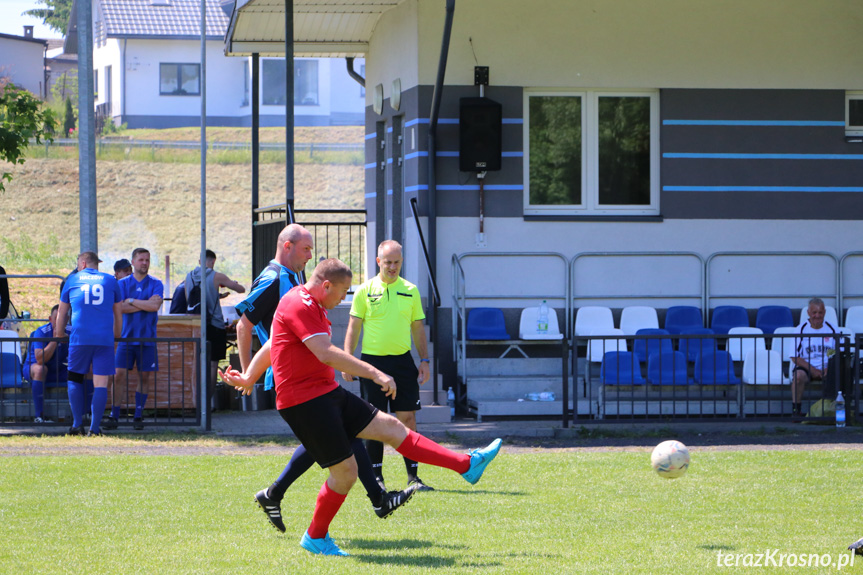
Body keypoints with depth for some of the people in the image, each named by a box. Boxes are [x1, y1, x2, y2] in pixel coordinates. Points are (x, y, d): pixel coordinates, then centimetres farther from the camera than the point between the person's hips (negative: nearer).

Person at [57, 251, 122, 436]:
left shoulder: (72, 280, 13)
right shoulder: (110, 281, 14)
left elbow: (61, 314, 20)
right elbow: (118, 315, 21)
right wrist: (116, 337, 33)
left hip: (79, 338, 0)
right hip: (105, 338, 0)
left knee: (75, 378, 13)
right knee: (101, 383, 0)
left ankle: (77, 424, 6)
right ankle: (95, 427, -6)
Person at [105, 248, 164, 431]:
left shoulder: (156, 284, 5)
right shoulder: (123, 284, 6)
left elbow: (155, 306, -12)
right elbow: (120, 308, -9)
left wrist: (132, 301, -7)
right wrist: (146, 304, -10)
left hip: (147, 338, 0)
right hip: (127, 336, 0)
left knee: (145, 377, 1)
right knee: (120, 375, -8)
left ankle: (138, 415, 11)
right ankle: (114, 415, -4)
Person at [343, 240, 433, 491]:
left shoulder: (410, 291, 8)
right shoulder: (365, 290, 1)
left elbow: (418, 328, 13)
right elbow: (353, 327, 3)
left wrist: (424, 360, 7)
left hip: (402, 360, 2)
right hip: (373, 360, -2)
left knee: (407, 418, -2)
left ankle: (413, 476, 2)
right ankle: (376, 477, 8)